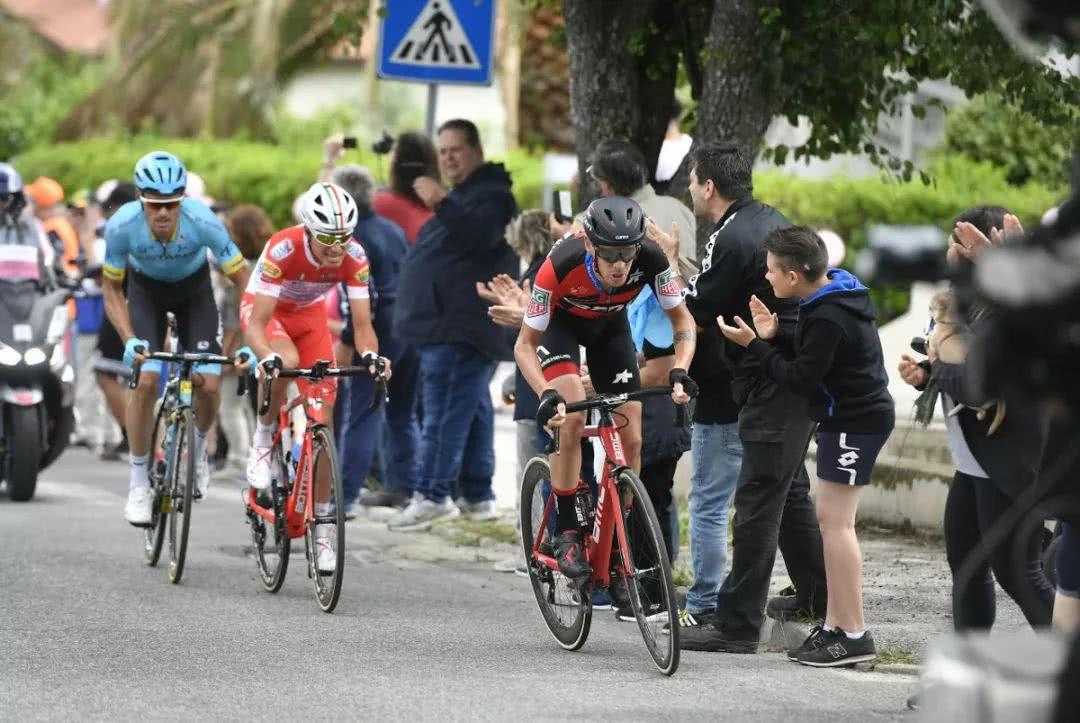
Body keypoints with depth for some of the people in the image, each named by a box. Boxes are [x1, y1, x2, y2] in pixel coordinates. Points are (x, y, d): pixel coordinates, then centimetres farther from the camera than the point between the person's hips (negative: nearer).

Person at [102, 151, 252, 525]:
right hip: (146, 289, 0)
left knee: (209, 385, -13)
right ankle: (138, 481, -4)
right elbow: (112, 289, -16)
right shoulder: (122, 226, -33)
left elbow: (243, 281, -25)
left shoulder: (203, 222, -36)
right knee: (146, 380, -19)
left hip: (193, 289, 0)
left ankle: (198, 449, 20)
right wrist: (129, 339, -31)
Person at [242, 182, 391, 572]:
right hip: (264, 308, -3)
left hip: (308, 314, 3)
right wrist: (267, 357, -57)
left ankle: (322, 528, 4)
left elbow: (362, 323, -24)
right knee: (286, 362, -39)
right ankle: (263, 440, -11)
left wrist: (370, 354, -46)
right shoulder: (283, 249, -37)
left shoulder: (354, 257, -27)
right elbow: (257, 324, -37)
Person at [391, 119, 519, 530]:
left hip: (462, 329, -11)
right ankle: (478, 495, 15)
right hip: (450, 327, 11)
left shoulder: (491, 195, -8)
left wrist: (441, 205, -37)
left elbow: (482, 235, -28)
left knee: (445, 411, -16)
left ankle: (433, 495, -20)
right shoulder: (463, 195, 25)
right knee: (472, 411, 11)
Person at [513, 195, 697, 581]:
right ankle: (566, 534, -15)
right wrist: (547, 395, -45)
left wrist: (679, 371, -36)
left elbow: (682, 320, -18)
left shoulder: (650, 260, -34)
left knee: (631, 440, -5)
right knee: (571, 417, -26)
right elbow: (525, 345, -29)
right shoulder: (562, 265, -40)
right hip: (560, 322, -3)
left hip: (609, 324, 3)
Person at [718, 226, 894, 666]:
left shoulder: (829, 319, -23)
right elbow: (809, 358, 13)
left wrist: (753, 345, -15)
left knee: (836, 522, -9)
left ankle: (854, 636, -8)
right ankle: (835, 625, 17)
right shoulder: (831, 298, 10)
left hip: (854, 422, -11)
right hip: (851, 416, 11)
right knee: (831, 519, 12)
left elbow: (801, 379, -21)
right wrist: (773, 336, -1)